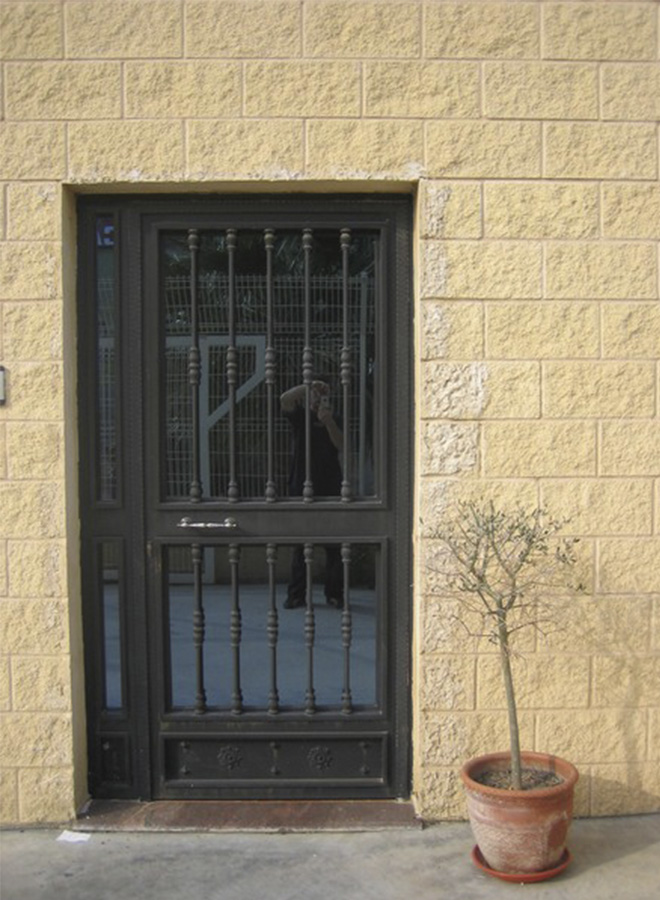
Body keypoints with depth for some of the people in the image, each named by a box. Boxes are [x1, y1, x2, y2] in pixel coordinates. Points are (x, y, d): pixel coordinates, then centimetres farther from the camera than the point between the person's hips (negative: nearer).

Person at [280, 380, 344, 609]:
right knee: (300, 544, 2)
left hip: (330, 487, 1)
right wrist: (308, 386, -14)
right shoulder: (300, 415, 10)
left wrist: (328, 421, -15)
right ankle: (296, 594, 7)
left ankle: (334, 593, 7)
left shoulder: (334, 419, 14)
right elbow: (285, 399, -10)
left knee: (334, 544, 0)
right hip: (302, 486, -1)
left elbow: (341, 444, -3)